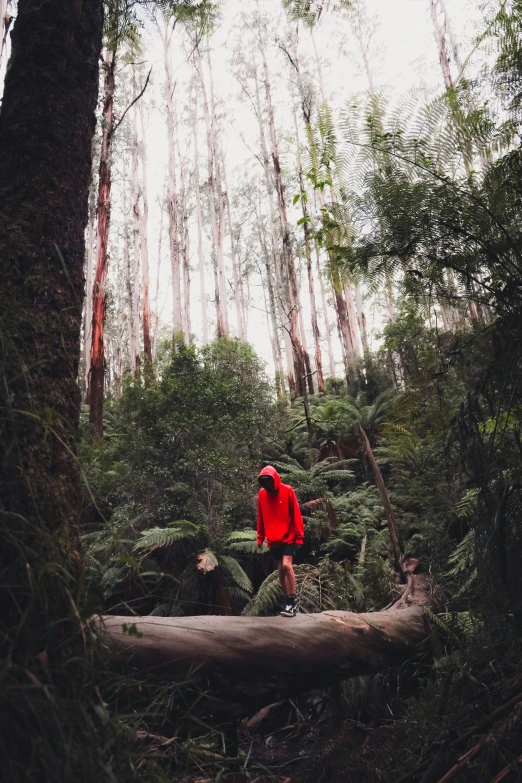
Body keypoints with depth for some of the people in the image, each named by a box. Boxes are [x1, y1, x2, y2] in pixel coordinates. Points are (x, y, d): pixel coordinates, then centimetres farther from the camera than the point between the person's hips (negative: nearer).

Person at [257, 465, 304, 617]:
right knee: (280, 570, 6)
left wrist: (299, 535, -10)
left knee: (286, 566, -16)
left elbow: (296, 514, -8)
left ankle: (292, 602, -6)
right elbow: (261, 517, 9)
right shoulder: (261, 494, 2)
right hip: (273, 540, 4)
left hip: (288, 537, -4)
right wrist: (260, 537, 8)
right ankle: (287, 601, 17)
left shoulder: (287, 490, -9)